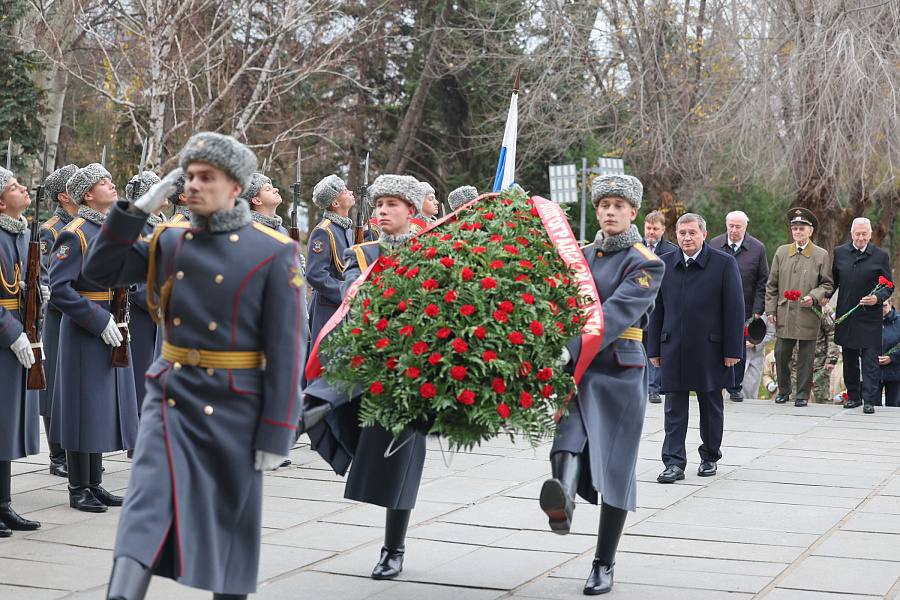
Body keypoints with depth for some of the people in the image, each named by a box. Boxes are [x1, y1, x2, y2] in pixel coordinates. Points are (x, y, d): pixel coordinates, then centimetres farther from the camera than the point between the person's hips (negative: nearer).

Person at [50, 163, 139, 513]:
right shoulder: (74, 235, -12)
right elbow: (59, 290, -19)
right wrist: (99, 320, -21)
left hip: (112, 329, 8)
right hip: (84, 332, -8)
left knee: (105, 406, 12)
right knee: (84, 406, -1)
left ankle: (94, 483, 22)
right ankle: (79, 490, 8)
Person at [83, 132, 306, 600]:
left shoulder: (273, 253, -8)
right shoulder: (170, 240, 6)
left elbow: (285, 350, -9)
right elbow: (101, 270, 10)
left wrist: (275, 433, -11)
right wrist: (138, 208, -1)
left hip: (233, 407, -2)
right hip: (170, 394, 3)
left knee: (230, 518, 11)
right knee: (147, 506, -11)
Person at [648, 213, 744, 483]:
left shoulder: (724, 263, -4)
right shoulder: (664, 264, 5)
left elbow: (735, 309, -5)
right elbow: (656, 309, 9)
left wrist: (732, 350, -8)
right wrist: (655, 349, 5)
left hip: (710, 349, -2)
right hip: (673, 349, 2)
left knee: (711, 406, 11)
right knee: (674, 408, 0)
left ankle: (710, 457, 26)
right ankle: (674, 463, 1)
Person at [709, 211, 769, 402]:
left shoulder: (757, 248, -1)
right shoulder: (714, 245, 2)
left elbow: (762, 282, 1)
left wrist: (757, 310, -5)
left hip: (742, 309, 0)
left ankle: (735, 388, 17)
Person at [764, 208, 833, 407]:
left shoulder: (822, 255, 1)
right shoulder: (781, 252, 8)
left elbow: (827, 285, 5)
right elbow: (772, 284, 11)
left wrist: (813, 297, -14)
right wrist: (771, 309, 5)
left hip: (808, 316, -2)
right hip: (784, 314, 2)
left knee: (805, 357, 2)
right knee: (781, 354, 4)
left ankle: (803, 394, 12)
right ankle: (783, 390, 20)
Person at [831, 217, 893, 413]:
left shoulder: (881, 256, -1)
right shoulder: (839, 253, 7)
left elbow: (888, 286, 1)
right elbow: (833, 280, 18)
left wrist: (877, 298, -16)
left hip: (870, 318, -3)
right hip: (845, 315, 3)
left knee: (870, 360, -6)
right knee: (849, 360, 11)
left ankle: (869, 400, -7)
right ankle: (853, 396, 21)